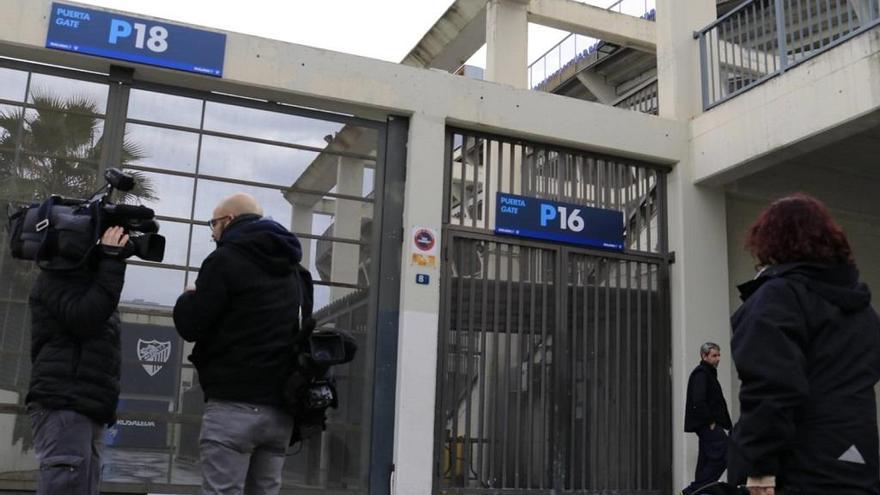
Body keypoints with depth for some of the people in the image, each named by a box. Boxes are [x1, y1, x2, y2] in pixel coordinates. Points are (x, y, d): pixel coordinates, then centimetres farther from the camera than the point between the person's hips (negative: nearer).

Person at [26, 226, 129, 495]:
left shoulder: (87, 279, 27)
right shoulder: (60, 274, -1)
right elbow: (84, 319, -18)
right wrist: (111, 261, -15)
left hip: (88, 409, 9)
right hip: (63, 403, -9)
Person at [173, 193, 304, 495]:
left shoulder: (226, 259, -5)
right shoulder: (288, 270, 18)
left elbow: (190, 326, -7)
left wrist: (189, 299, 15)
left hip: (235, 403, -7)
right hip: (280, 406, 7)